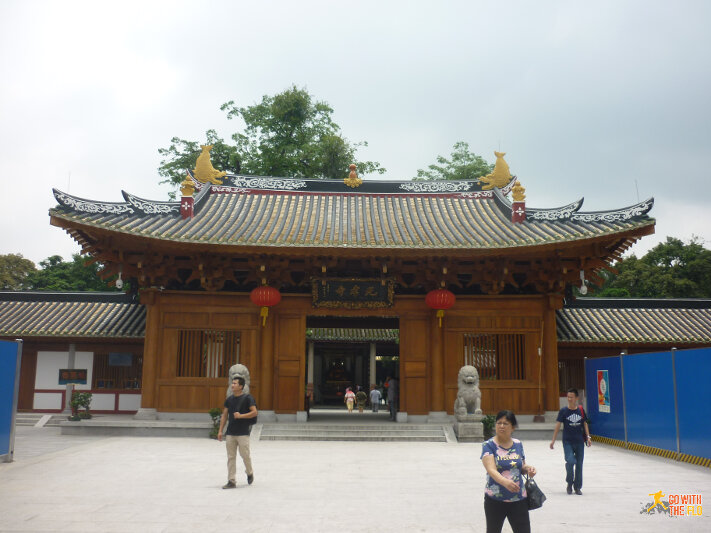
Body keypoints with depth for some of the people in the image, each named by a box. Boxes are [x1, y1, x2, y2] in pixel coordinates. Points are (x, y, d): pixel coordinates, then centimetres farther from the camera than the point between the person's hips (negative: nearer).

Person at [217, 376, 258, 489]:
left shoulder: (247, 398, -5)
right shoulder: (229, 399, 10)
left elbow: (254, 412, -10)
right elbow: (224, 415, 13)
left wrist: (241, 416, -18)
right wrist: (220, 430, 7)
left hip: (243, 433, -5)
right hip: (230, 433, 5)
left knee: (245, 455, 0)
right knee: (231, 457, 4)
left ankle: (250, 473, 27)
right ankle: (231, 481, 8)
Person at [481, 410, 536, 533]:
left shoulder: (518, 444, 6)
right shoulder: (489, 445, -9)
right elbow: (491, 470, -23)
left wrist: (527, 469, -6)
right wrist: (505, 482, -41)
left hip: (518, 500, 3)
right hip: (495, 500, -3)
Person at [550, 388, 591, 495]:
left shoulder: (581, 410, 4)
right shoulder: (563, 411, -3)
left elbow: (585, 424, 12)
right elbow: (558, 425, -2)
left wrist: (588, 437, 2)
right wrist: (553, 440, -4)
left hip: (579, 442, 3)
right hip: (567, 442, -3)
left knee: (579, 464, 6)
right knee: (570, 461, -18)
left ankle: (577, 487, 21)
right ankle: (569, 483, 4)